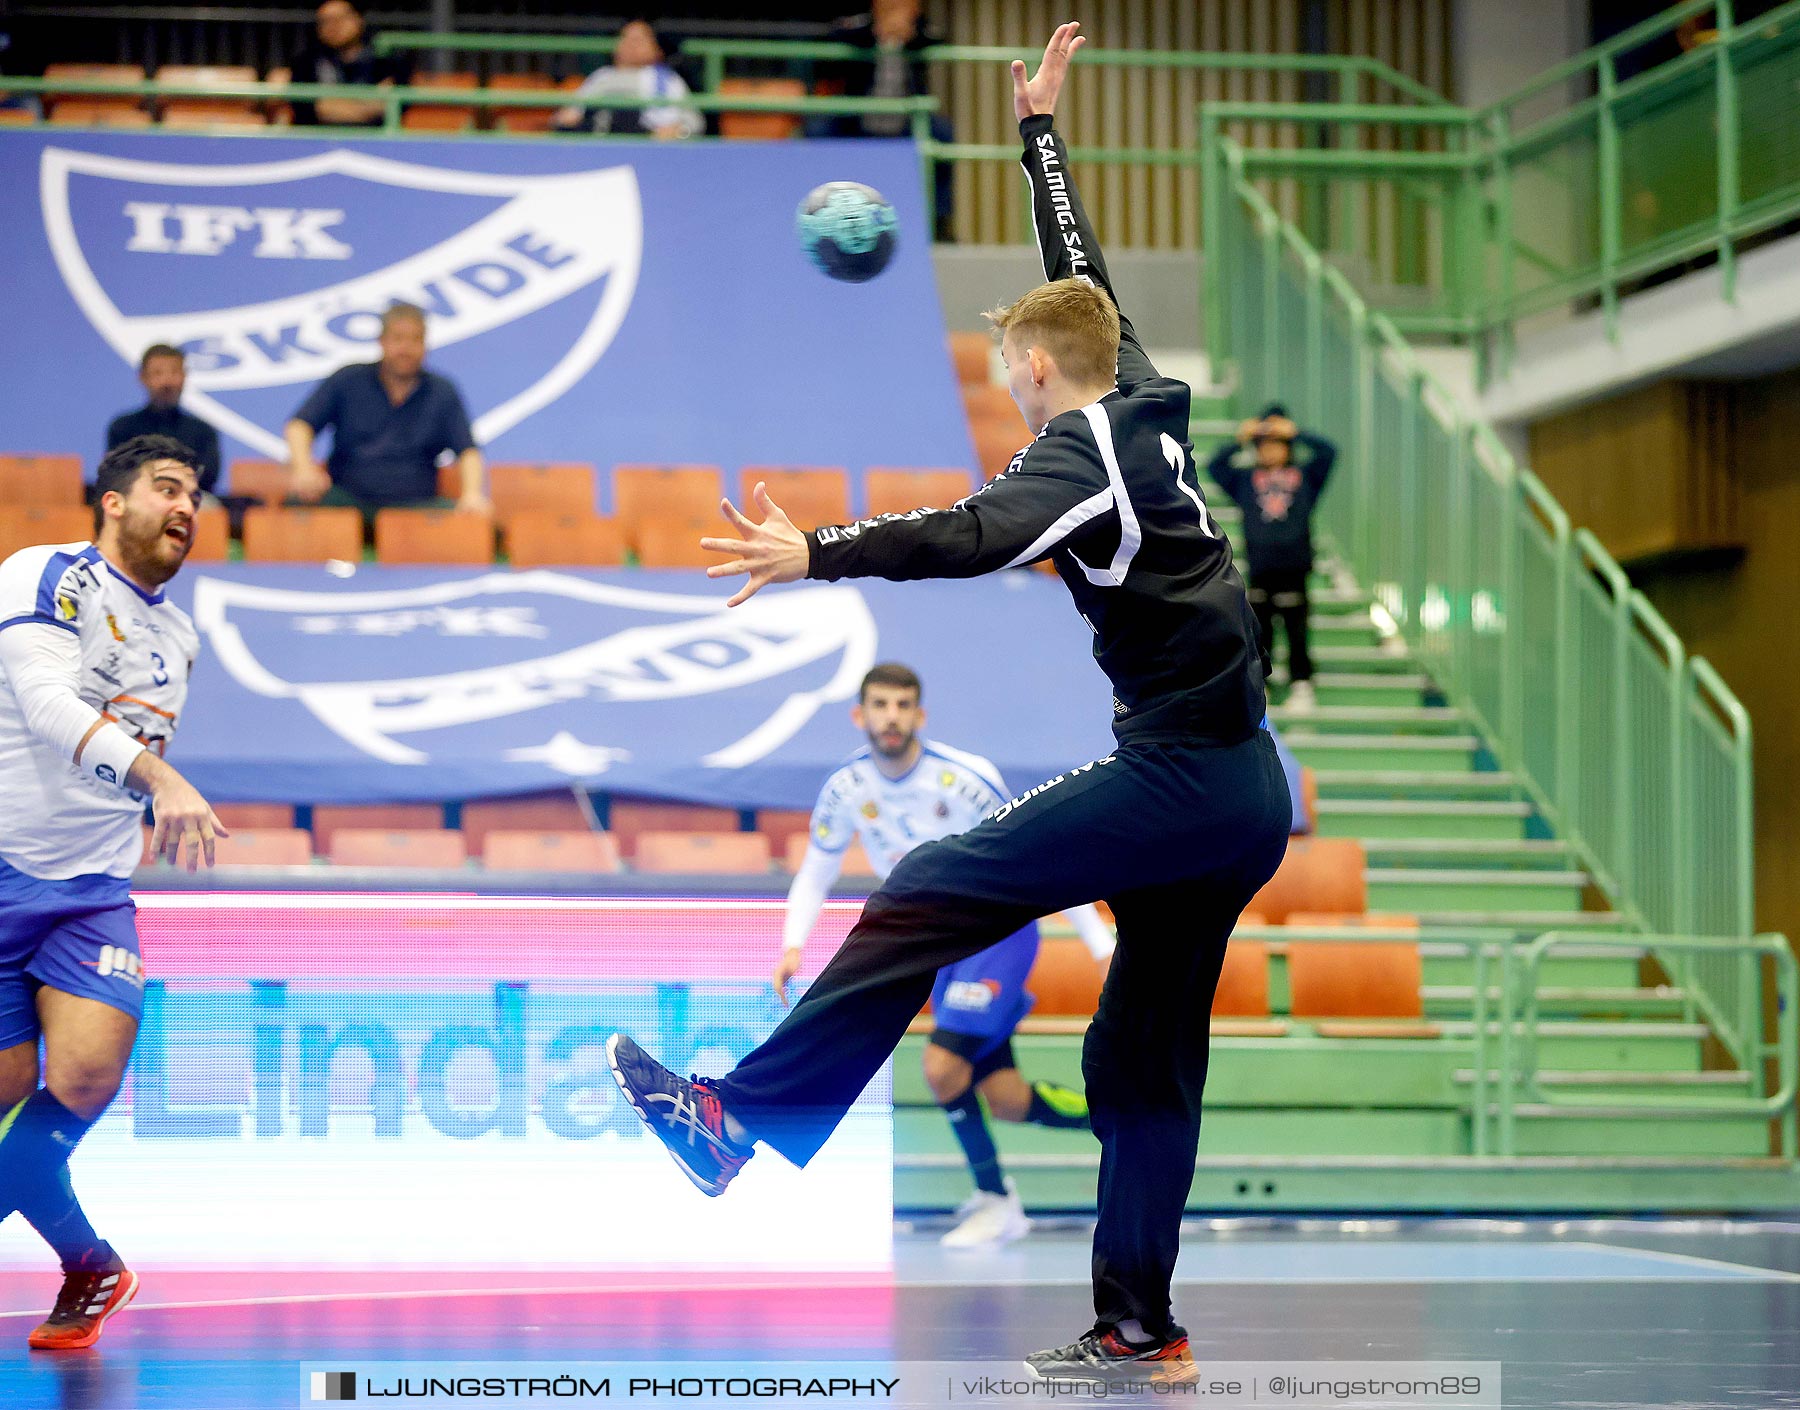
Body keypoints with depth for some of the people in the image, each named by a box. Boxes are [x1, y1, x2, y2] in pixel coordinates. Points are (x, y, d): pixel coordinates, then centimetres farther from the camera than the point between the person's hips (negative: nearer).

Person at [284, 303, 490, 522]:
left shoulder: (442, 393, 12)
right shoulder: (347, 381, 10)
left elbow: (467, 450, 5)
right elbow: (300, 425, 3)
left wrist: (472, 493, -16)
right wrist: (303, 469, -17)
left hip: (414, 502, 0)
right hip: (347, 498, 0)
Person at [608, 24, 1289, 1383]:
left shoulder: (1080, 456, -10)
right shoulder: (1148, 405, 14)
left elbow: (976, 534, -29)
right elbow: (1082, 264, 28)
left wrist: (818, 553, -36)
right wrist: (1042, 125, 37)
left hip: (1175, 782, -9)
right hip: (1249, 800, 9)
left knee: (925, 899, -9)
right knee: (1146, 1057, 11)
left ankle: (739, 1118, -10)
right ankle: (1138, 1329, 12)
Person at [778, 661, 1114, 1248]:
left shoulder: (965, 780, -23)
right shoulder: (845, 789, -8)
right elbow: (814, 875, 6)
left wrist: (1104, 950, -18)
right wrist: (793, 945, -14)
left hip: (1001, 928, -5)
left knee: (942, 1066, -21)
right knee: (1005, 1101, 1)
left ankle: (996, 1200, -4)